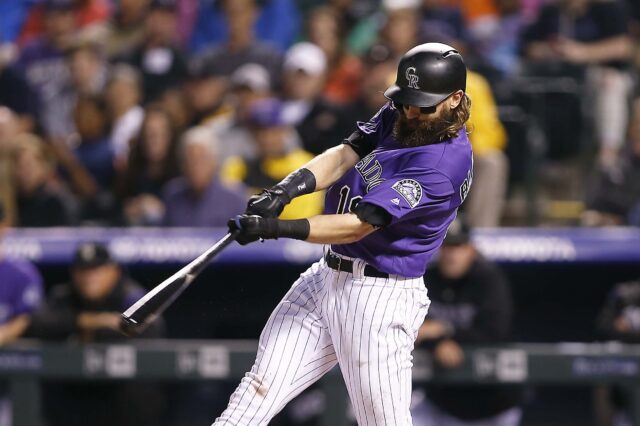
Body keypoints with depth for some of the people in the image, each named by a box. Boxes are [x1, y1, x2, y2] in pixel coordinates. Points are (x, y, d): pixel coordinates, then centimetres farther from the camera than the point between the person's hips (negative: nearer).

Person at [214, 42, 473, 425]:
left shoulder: (442, 163, -22)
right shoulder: (398, 117, 5)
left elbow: (358, 225, -26)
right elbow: (344, 156, -5)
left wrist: (275, 228, -32)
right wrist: (288, 189, -24)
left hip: (379, 298, -8)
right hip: (329, 276, 8)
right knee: (263, 385, 3)